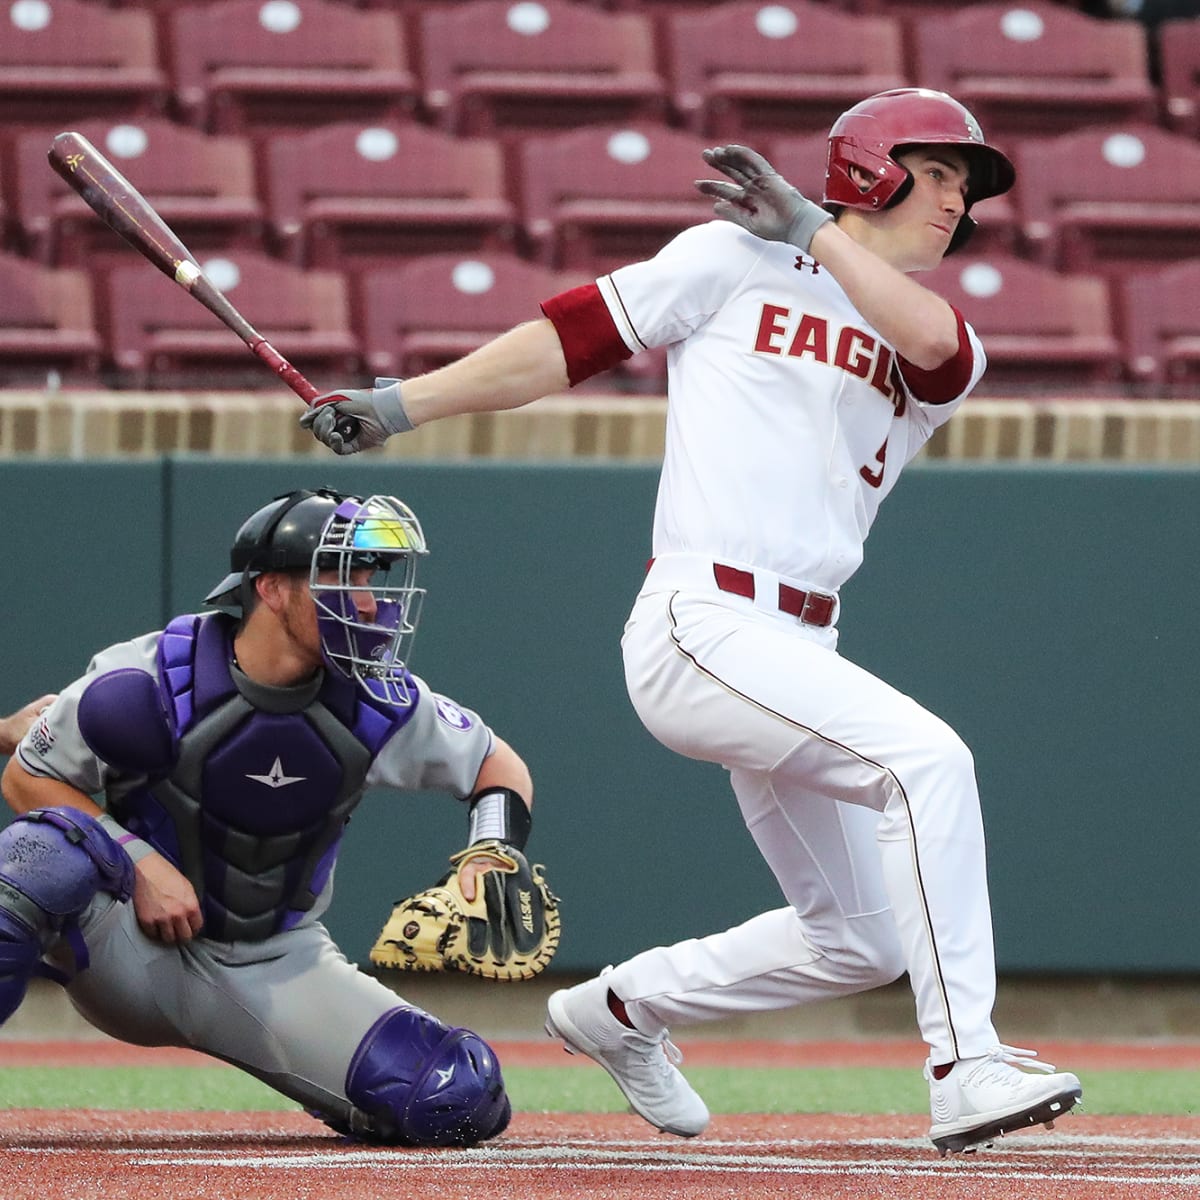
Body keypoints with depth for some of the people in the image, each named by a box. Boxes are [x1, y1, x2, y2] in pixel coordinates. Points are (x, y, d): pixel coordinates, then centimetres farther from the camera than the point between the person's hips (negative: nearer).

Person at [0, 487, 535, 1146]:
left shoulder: (378, 704, -7)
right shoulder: (148, 682, -17)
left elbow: (499, 765, 8)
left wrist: (494, 852, -14)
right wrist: (143, 866, -20)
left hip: (280, 968, 3)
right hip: (135, 953, -3)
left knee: (463, 1099, -16)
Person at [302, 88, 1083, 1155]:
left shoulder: (938, 350, 15)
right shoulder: (734, 260, 4)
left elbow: (934, 343, -10)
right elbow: (575, 336, 6)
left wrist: (812, 229, -6)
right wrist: (403, 404, 3)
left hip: (798, 656, 8)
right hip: (702, 624, -8)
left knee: (862, 942, 12)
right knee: (927, 756, -27)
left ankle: (624, 1008, 33)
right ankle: (965, 1071, -30)